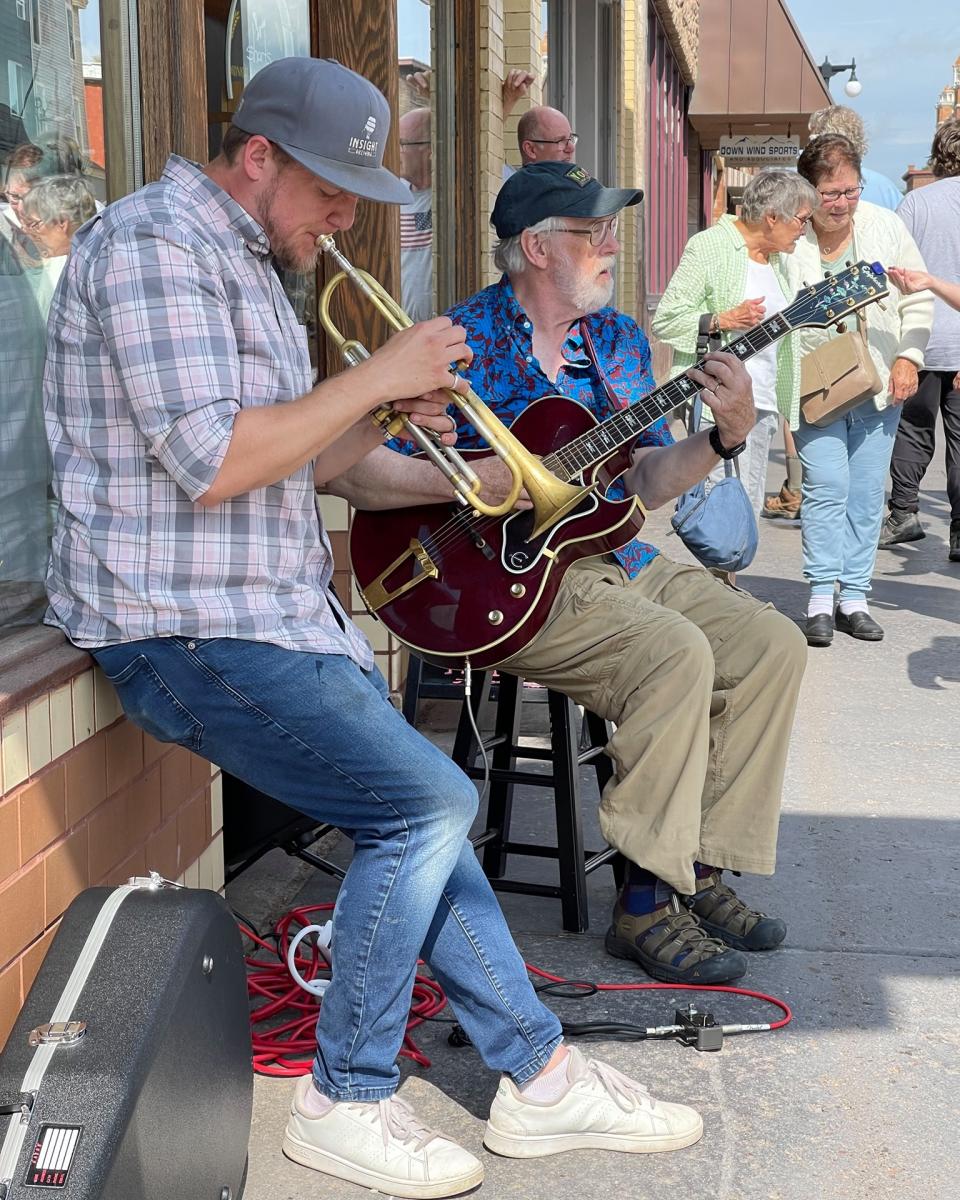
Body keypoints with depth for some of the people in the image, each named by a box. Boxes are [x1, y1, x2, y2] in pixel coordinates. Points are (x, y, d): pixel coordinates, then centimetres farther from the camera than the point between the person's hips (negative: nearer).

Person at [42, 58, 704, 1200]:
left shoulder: (245, 262, 19)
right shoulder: (155, 242, -13)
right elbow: (213, 462, -23)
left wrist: (388, 413, 4)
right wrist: (375, 374, -15)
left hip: (281, 611, 10)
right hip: (184, 628, -10)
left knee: (421, 814, 7)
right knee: (427, 802, -17)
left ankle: (539, 1077, 16)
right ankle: (342, 1104, -2)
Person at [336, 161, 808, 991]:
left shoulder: (619, 338, 13)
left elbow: (646, 480, 10)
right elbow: (344, 465, -15)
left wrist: (724, 438, -8)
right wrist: (465, 482, -24)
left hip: (620, 562, 8)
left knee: (773, 645, -7)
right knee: (676, 655, -29)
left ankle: (703, 869, 3)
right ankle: (648, 905, -16)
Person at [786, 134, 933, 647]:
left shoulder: (885, 226, 1)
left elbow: (918, 302, 9)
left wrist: (908, 357, -3)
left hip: (879, 389, 3)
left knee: (867, 495, 6)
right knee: (827, 488, -10)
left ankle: (854, 597, 14)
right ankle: (821, 597, -1)